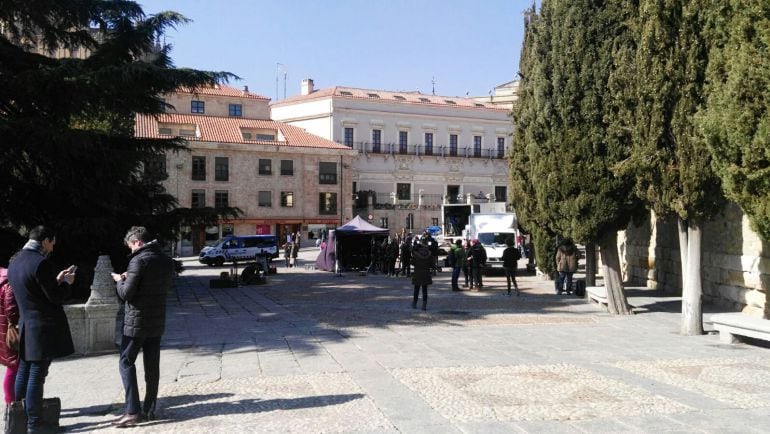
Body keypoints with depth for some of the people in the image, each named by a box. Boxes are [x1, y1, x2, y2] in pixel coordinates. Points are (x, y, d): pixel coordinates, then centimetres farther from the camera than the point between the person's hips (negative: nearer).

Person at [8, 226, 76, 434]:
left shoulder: (15, 262, 11)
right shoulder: (41, 263, -19)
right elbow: (56, 297, -16)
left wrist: (57, 280, 17)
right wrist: (66, 283, 2)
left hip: (26, 327, 9)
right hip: (44, 328, -9)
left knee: (23, 374, 16)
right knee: (36, 376, -2)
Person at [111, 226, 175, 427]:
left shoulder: (139, 261, -16)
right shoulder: (167, 261, 7)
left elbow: (126, 294, -17)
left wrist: (120, 280, 4)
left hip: (136, 322, -7)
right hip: (157, 322, 7)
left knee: (126, 363, 1)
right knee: (152, 366, 11)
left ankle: (133, 411, -3)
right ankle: (149, 409, 17)